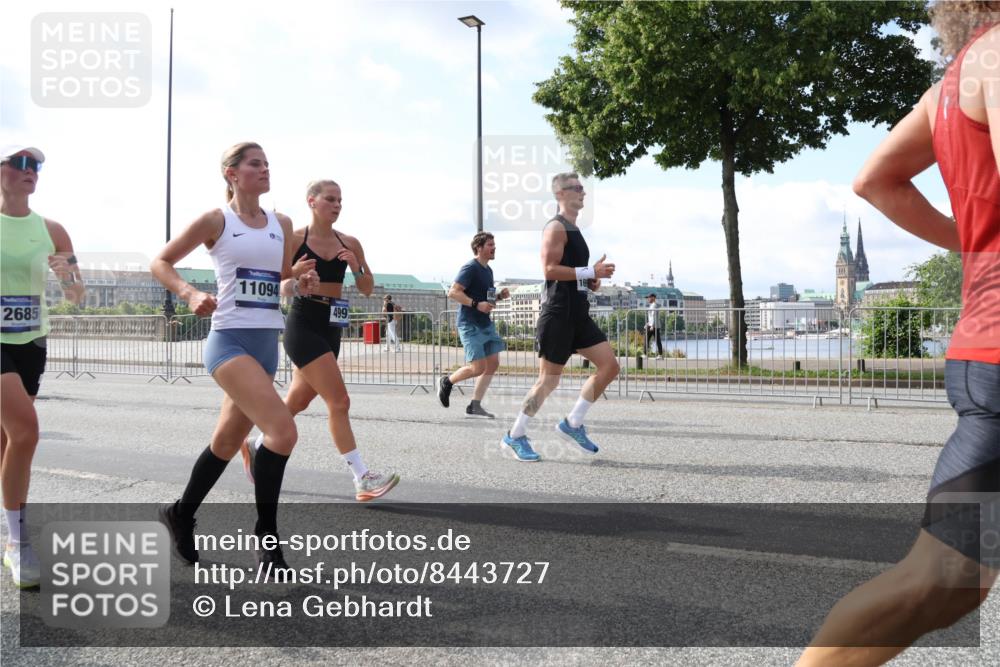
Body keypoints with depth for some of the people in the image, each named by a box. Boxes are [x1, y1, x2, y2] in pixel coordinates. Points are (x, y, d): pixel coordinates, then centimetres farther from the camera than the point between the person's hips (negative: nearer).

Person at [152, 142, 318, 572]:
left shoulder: (282, 224, 13)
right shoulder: (216, 220, -2)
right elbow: (160, 262, 5)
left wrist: (298, 284, -2)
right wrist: (190, 294, -12)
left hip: (267, 342, 6)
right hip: (230, 339, -6)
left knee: (227, 442, 15)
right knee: (283, 430, -21)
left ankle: (180, 516, 38)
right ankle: (266, 535, -5)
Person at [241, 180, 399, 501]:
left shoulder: (349, 243, 7)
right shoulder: (294, 239, -6)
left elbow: (367, 289, 7)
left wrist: (357, 266, -12)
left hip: (331, 329, 6)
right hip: (303, 326, -6)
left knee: (298, 402, 18)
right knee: (339, 402, -12)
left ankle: (256, 446, 42)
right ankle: (363, 480, -8)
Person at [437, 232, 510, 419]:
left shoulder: (488, 270, 15)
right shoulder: (470, 268, -13)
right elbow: (453, 292, -20)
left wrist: (499, 295, 8)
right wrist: (477, 304, -26)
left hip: (486, 324, 9)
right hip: (470, 324, -9)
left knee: (493, 364, 4)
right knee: (478, 367, -11)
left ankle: (474, 406, 11)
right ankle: (446, 382, 15)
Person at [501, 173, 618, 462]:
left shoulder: (573, 229, 20)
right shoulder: (556, 227, -9)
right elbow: (549, 269, -20)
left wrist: (592, 280, 10)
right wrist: (591, 272, -19)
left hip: (578, 314, 9)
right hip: (558, 313, -9)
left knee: (610, 366, 2)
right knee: (549, 379, -4)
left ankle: (573, 424, 10)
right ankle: (515, 435, 11)